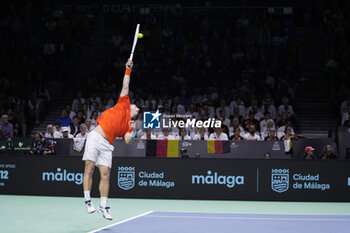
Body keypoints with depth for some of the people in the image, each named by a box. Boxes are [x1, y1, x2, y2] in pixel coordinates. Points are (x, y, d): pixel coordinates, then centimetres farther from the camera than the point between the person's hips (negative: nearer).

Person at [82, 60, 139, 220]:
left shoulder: (129, 124, 19)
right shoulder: (123, 105, 13)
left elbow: (127, 141, 6)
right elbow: (125, 87, 12)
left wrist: (133, 131, -9)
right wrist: (128, 70, 7)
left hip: (106, 145, 4)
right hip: (95, 137, -4)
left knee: (105, 174, -2)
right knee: (89, 169, -7)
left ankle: (103, 206, 4)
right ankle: (87, 200, -1)